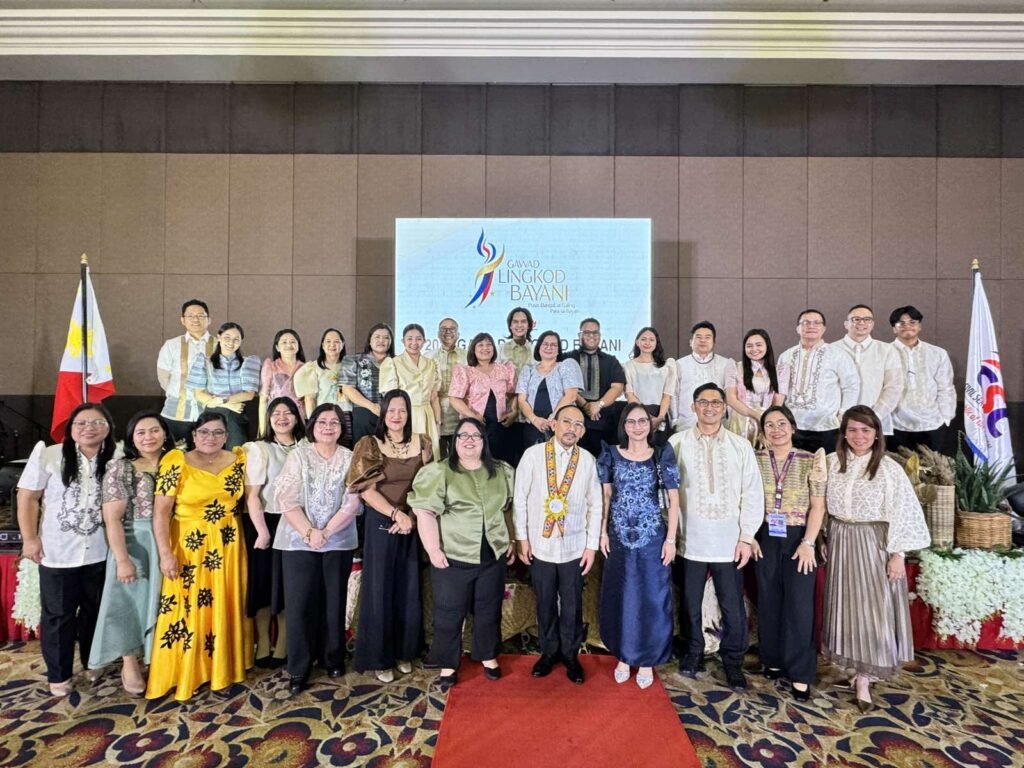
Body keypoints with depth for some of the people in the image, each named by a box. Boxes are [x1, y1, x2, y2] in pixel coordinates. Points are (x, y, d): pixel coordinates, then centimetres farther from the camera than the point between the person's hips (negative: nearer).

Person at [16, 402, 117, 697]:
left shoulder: (115, 460, -3)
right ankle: (59, 674, 27)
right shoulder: (48, 455, -11)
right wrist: (29, 538, -9)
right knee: (58, 614, 11)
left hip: (99, 552, 2)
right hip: (57, 553, -2)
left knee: (95, 610, 17)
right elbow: (28, 498, -6)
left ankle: (93, 661, 36)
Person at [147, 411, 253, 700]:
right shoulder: (176, 461, -10)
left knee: (225, 609, 13)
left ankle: (223, 668, 29)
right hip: (188, 548, -3)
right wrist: (165, 553, -18)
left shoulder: (238, 460, 1)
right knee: (185, 610, 3)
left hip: (227, 548, 4)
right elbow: (160, 511, -13)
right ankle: (182, 675, 21)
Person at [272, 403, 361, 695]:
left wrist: (325, 533, -15)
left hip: (339, 542, 1)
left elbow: (352, 503, -6)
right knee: (299, 604, 0)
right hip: (298, 540, 0)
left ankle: (334, 659, 26)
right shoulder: (298, 455, 1)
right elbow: (287, 500, -7)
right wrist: (309, 533, -16)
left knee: (334, 602, 9)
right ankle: (298, 670, 14)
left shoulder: (350, 458, 2)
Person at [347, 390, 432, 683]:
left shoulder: (421, 443, 3)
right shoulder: (369, 445, -4)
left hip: (413, 525, 3)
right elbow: (367, 490, -10)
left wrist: (411, 517, -9)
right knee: (380, 590, 5)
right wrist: (397, 514, -17)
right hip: (381, 524, -2)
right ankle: (380, 657, 20)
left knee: (409, 590, 11)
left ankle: (404, 652, 28)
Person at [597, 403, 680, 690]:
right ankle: (624, 656, 28)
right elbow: (605, 496, 4)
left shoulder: (662, 456, -4)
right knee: (620, 597, 11)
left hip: (653, 537, -1)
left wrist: (671, 539, -6)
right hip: (619, 537, 1)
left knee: (651, 598, 8)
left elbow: (673, 499, -2)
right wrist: (603, 532, 0)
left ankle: (646, 660, 25)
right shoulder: (611, 455, 0)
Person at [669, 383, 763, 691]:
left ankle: (733, 661, 29)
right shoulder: (677, 443, -3)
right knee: (690, 603, 14)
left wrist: (747, 537, -2)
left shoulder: (741, 446, 1)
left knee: (733, 607, 7)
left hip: (729, 542, 1)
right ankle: (692, 652, 35)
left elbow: (753, 494, 2)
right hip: (691, 540, 0)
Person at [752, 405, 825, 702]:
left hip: (798, 539, -2)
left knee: (799, 605, 0)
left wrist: (808, 543, -12)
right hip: (765, 539, 2)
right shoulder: (755, 459, 1)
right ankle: (773, 660, 27)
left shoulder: (811, 460, -4)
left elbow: (818, 505, -5)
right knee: (768, 603, 11)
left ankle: (800, 673, 11)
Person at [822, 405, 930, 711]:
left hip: (875, 546, -3)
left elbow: (902, 513, -9)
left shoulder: (889, 468, -9)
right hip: (841, 544, 4)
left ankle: (863, 679, 13)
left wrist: (897, 555, -11)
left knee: (872, 610, 0)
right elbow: (822, 505, 9)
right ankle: (860, 672, 28)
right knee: (846, 608, 11)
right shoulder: (832, 463, 1)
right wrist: (824, 540, 8)